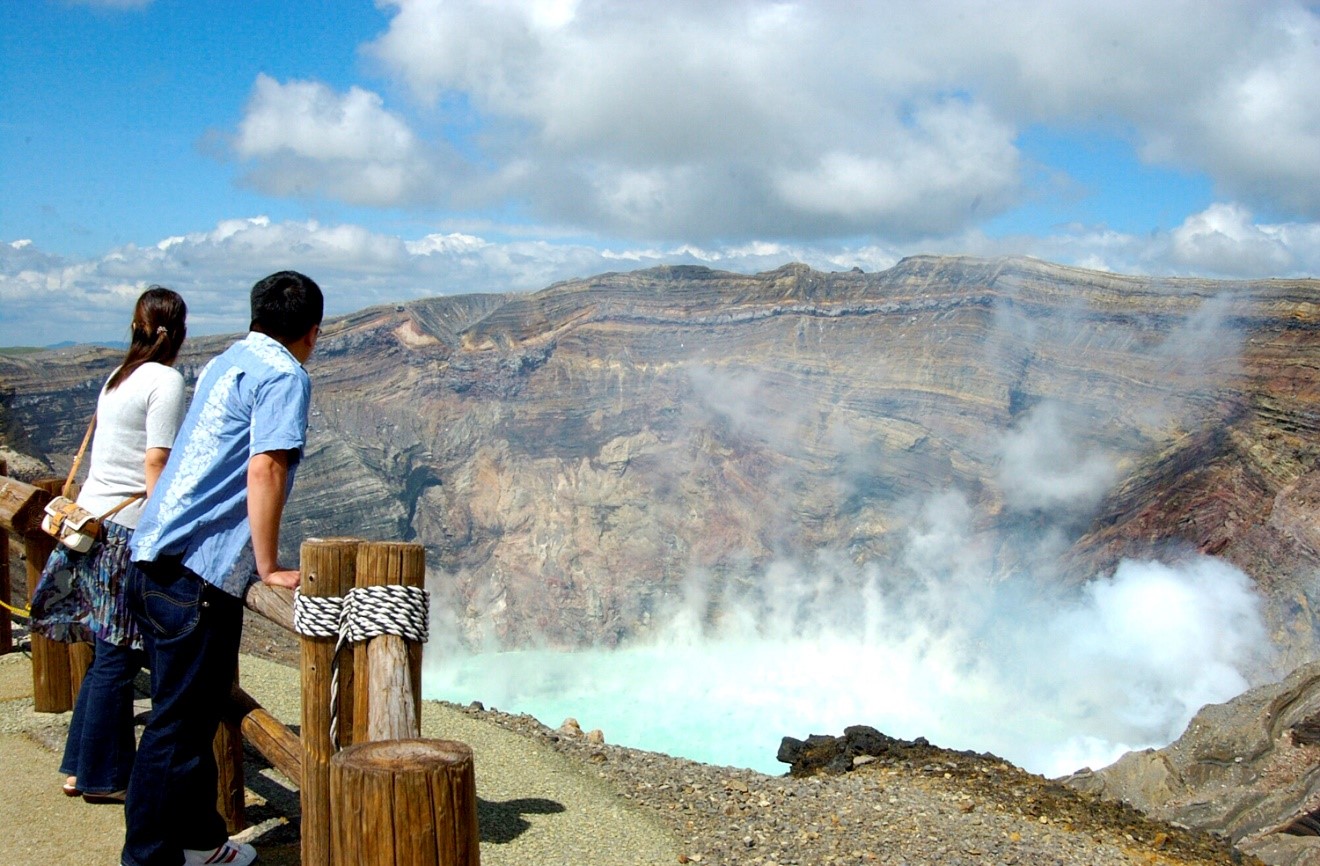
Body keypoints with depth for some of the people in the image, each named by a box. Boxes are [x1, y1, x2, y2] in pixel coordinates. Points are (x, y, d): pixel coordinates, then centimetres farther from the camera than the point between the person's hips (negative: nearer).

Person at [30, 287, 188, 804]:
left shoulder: (118, 378, 14)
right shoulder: (166, 381, -10)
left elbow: (111, 456, 15)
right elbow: (156, 462, -17)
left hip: (92, 518, 8)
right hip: (129, 528, -8)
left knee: (108, 653, 16)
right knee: (118, 658, 1)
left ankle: (79, 769, 23)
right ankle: (104, 778, 11)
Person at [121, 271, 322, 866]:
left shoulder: (225, 363, 20)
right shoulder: (284, 375, -7)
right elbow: (264, 470, -17)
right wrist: (269, 567, -11)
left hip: (155, 557, 9)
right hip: (198, 570, -9)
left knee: (194, 711, 18)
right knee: (180, 722, -3)